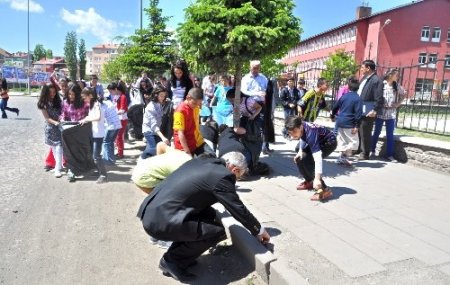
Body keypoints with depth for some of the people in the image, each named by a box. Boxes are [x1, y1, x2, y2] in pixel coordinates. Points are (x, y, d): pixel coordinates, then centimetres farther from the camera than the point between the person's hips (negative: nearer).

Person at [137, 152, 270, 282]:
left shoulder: (202, 162, 15)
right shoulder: (222, 176, -11)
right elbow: (238, 209, -3)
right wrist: (259, 231, 14)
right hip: (160, 220, -9)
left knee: (209, 214, 17)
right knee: (218, 231, -4)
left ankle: (176, 253, 20)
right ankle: (172, 260, 7)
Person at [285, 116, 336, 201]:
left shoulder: (310, 133, -38)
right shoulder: (301, 127, -16)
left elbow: (317, 157, -46)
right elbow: (302, 137, 11)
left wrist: (317, 178, -52)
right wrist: (300, 151, -4)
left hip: (329, 142, -9)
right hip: (318, 142, 9)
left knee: (306, 161, -23)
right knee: (298, 158, 8)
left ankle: (324, 190, -17)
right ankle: (309, 181, 27)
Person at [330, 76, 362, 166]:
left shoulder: (344, 96, 7)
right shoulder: (357, 98, -10)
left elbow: (335, 107, 15)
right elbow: (358, 113, -15)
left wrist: (333, 116, 32)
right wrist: (356, 126, -14)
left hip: (340, 121, 6)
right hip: (349, 124, -6)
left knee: (342, 140, 16)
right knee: (353, 141, 1)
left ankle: (342, 157, 21)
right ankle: (344, 157, -8)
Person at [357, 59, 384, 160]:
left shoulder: (376, 80, -15)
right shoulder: (364, 79, 14)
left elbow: (379, 99, -20)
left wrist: (375, 110, -23)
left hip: (367, 113, -9)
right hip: (359, 111, 9)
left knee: (365, 133, 1)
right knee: (358, 132, 19)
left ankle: (365, 154, 13)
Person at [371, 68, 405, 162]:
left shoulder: (396, 86, 7)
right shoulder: (381, 84, -7)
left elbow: (403, 94, 22)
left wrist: (398, 103, 10)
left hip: (391, 113, 3)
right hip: (381, 112, -3)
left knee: (390, 135, 3)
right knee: (376, 132, 8)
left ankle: (390, 155, 9)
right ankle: (372, 150, 22)